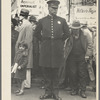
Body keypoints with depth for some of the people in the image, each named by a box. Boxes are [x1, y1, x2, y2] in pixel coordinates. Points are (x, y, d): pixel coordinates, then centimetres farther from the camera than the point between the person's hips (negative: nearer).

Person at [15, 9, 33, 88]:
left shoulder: (23, 25, -14)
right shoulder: (30, 24, 13)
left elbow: (20, 38, -14)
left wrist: (17, 47, -8)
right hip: (29, 47, 9)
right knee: (28, 67, 12)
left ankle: (26, 84, 0)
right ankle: (28, 82, 18)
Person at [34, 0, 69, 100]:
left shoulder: (62, 20, 7)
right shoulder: (42, 21, 6)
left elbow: (67, 33, 15)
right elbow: (36, 33, 16)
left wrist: (60, 41, 9)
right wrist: (43, 40, 9)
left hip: (58, 49, 0)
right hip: (45, 49, 0)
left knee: (56, 72, 5)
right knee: (46, 72, 4)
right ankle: (48, 92, 15)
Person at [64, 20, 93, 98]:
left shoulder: (85, 35, 5)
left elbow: (89, 45, 2)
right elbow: (65, 46, 3)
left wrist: (87, 55, -7)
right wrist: (65, 55, -8)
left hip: (82, 57, -1)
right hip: (72, 57, 1)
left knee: (83, 74, 0)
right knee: (73, 74, 4)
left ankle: (82, 91, 8)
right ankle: (74, 89, 17)